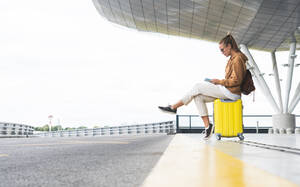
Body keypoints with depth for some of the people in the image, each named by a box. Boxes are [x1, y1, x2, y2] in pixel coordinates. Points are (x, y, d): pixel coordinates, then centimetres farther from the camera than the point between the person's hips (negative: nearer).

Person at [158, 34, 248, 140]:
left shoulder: (237, 58, -13)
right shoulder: (233, 58, 18)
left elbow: (236, 80, -19)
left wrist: (219, 81, -12)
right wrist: (218, 82, 7)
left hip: (231, 92, -10)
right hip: (227, 91, 10)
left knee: (198, 87, -10)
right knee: (198, 97, -1)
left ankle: (173, 107, -1)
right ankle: (207, 126, -6)